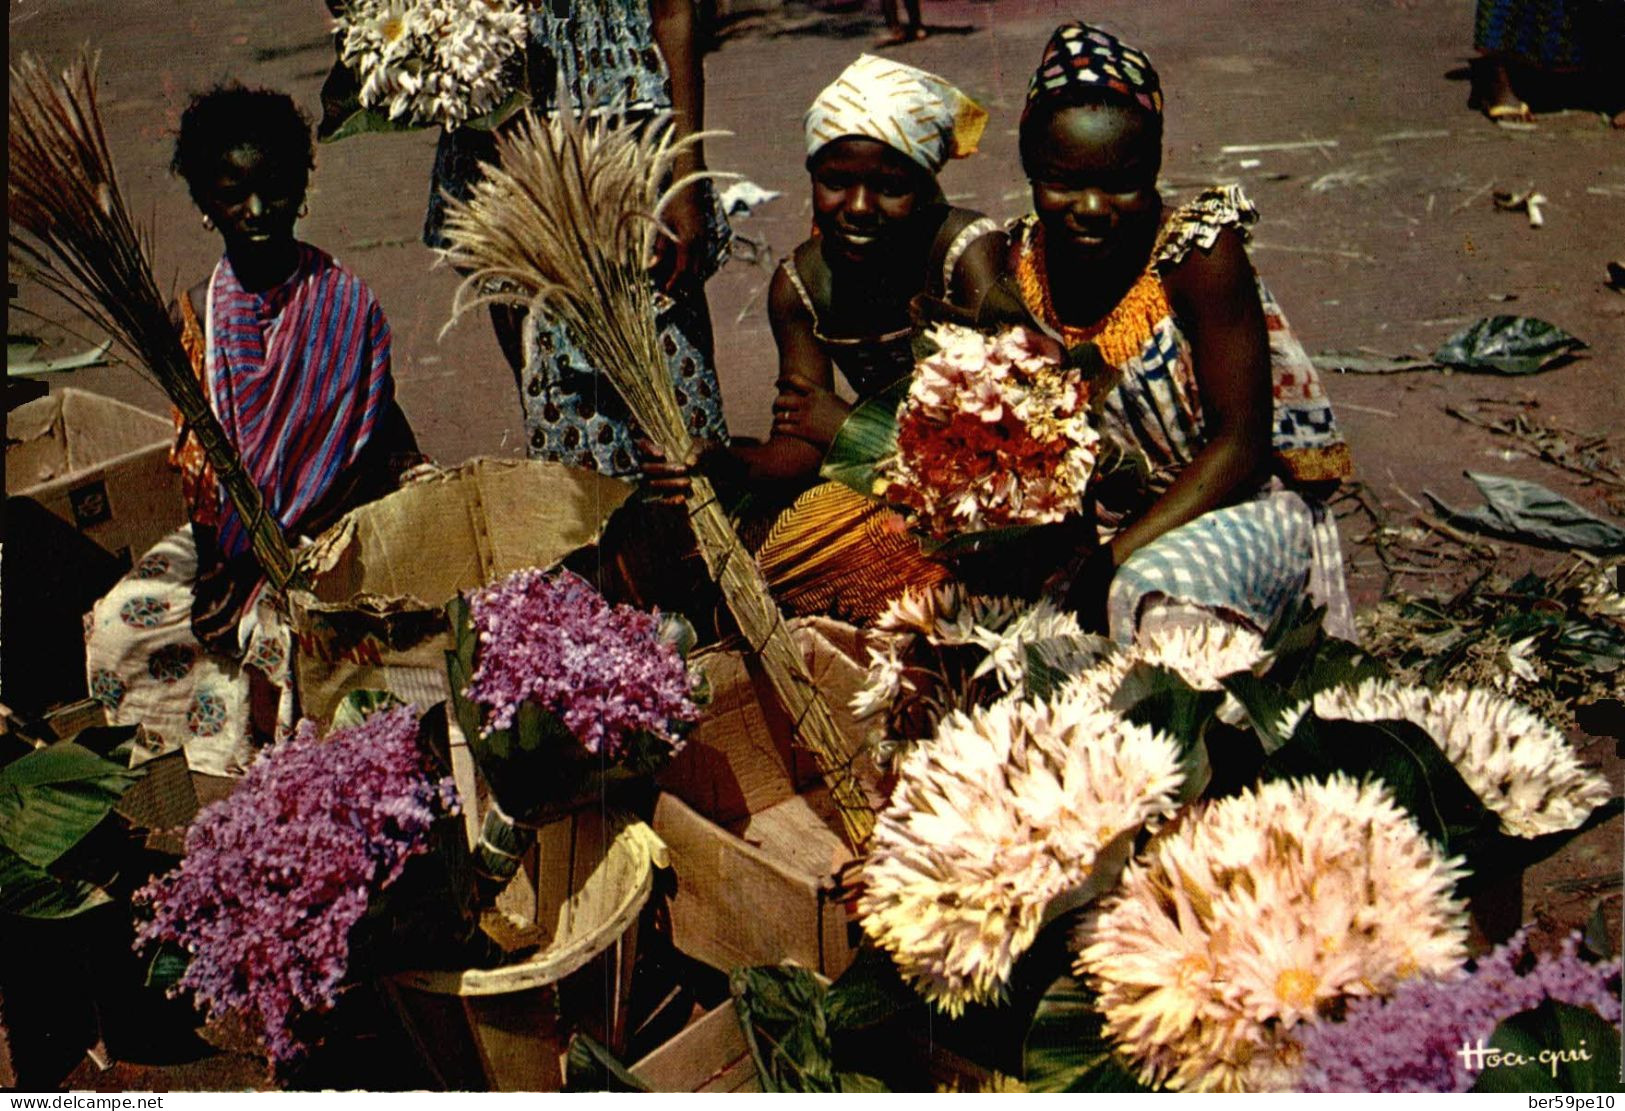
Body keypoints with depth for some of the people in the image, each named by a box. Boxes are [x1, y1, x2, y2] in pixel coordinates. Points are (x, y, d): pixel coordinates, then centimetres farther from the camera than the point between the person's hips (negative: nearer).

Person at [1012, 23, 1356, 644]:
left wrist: (1112, 560, -26)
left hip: (1241, 506, -5)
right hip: (1097, 515, 5)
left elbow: (1241, 442, -19)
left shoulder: (1199, 253, -19)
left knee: (1160, 591, -35)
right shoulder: (1019, 263, -5)